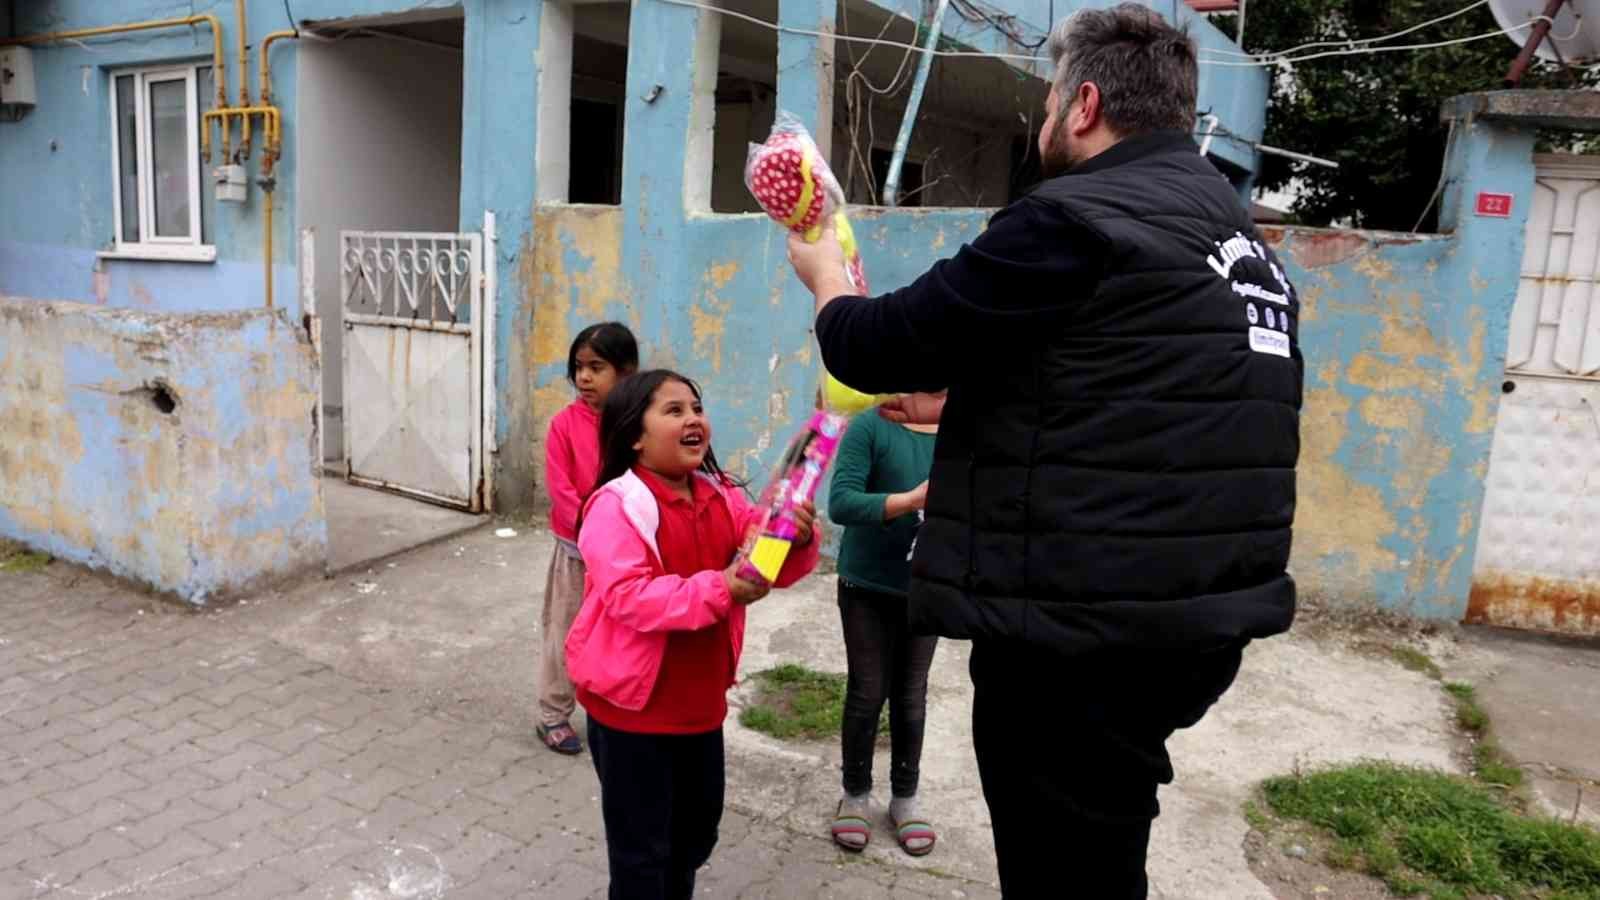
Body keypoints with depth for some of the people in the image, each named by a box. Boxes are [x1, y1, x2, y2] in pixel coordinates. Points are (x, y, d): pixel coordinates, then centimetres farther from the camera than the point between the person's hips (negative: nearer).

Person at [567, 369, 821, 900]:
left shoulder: (721, 498, 2)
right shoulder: (617, 505, -19)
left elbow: (775, 566, -1)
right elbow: (628, 595, -29)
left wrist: (796, 540, -24)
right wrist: (717, 589, -37)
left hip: (700, 699, 7)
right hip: (632, 703, -7)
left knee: (698, 827, 25)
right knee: (641, 843, 9)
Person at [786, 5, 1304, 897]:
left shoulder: (1077, 219, -16)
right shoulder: (1243, 240, 14)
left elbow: (877, 348, -11)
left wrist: (825, 272, 11)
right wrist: (954, 407, 29)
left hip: (1082, 638, -9)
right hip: (1197, 622, 9)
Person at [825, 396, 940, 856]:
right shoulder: (871, 428, -14)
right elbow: (840, 502, -21)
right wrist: (911, 499, -33)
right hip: (868, 587, -3)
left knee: (911, 696, 14)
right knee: (867, 692, 8)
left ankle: (904, 797, 32)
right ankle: (856, 793, 29)